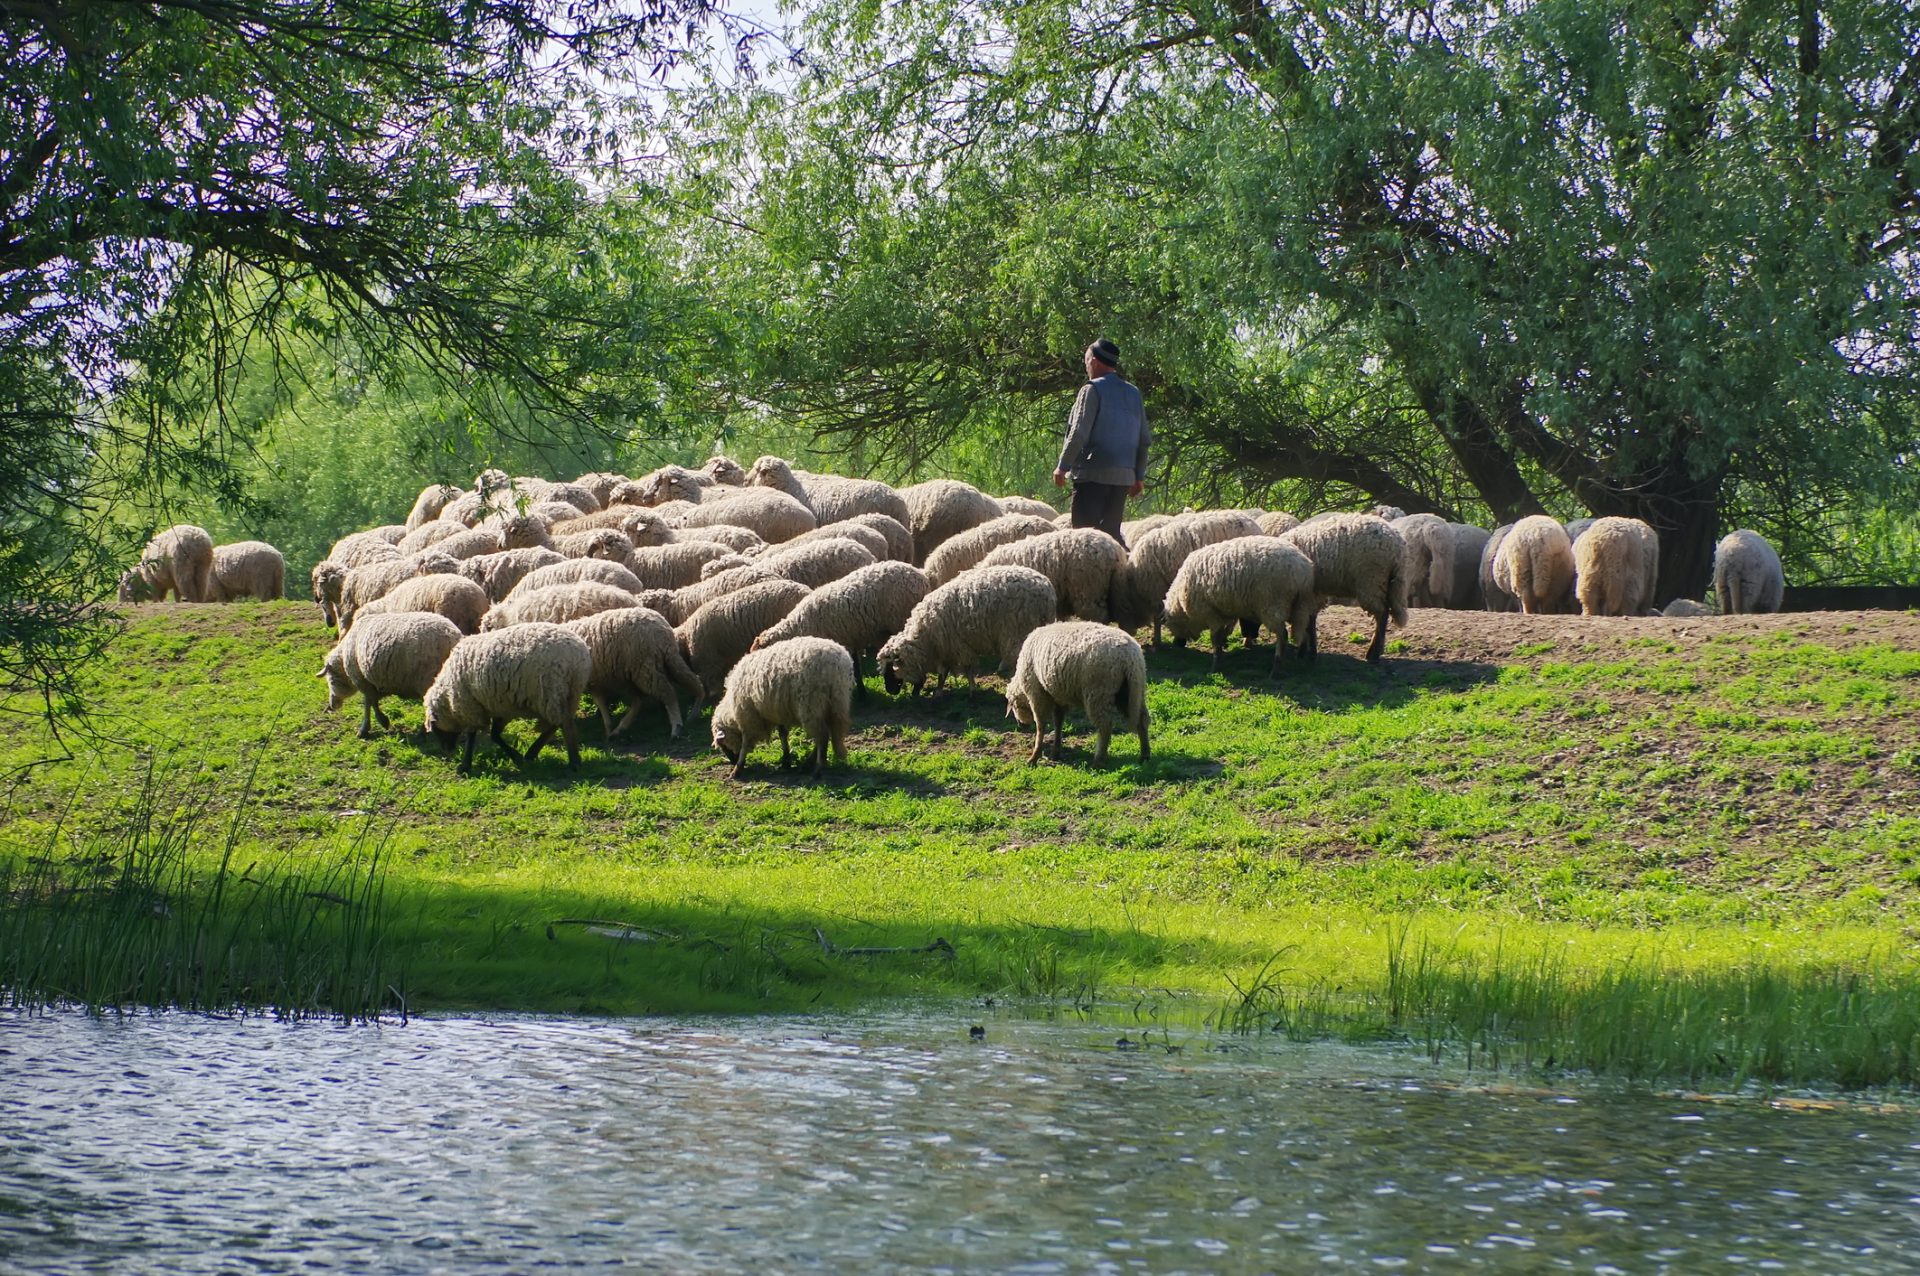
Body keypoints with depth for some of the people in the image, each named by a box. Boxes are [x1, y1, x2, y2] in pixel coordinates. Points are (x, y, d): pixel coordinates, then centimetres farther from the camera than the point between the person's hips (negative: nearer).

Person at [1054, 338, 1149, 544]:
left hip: (1093, 473, -7)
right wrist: (1139, 476, 20)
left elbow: (1079, 433, -12)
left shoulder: (1093, 390, -7)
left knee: (1085, 529, -3)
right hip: (1123, 476, 7)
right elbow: (1144, 439, 14)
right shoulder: (1133, 394, 14)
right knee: (1111, 530, 14)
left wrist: (1062, 466, -5)